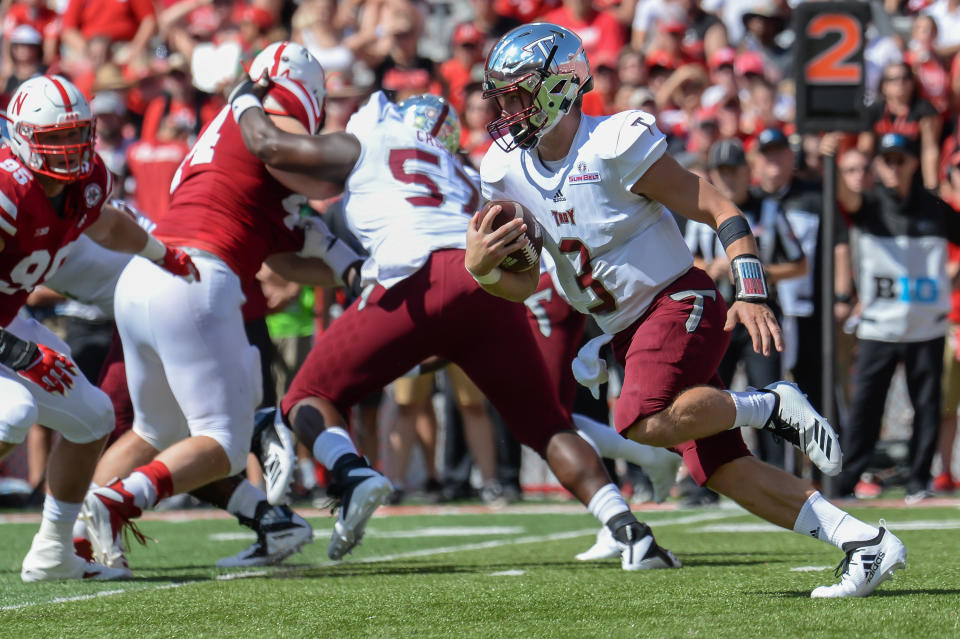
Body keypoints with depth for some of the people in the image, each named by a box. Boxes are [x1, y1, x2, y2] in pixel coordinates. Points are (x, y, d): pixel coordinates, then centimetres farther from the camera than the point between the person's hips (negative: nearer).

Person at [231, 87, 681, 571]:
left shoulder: (363, 148, 23)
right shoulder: (461, 178, 36)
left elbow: (268, 144, 22)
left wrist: (245, 102, 39)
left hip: (418, 280, -4)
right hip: (489, 289, 4)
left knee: (310, 399, 10)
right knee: (547, 427, 12)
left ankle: (355, 475, -21)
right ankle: (627, 529, -7)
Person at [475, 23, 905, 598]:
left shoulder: (614, 145, -17)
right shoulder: (508, 171, 4)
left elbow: (719, 210, -14)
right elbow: (523, 284, 11)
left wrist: (750, 293, -23)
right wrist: (481, 269, -11)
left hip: (678, 302, -7)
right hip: (626, 330, 7)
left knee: (644, 423, -32)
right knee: (720, 468, -3)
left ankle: (771, 406, -10)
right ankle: (866, 543, -1)